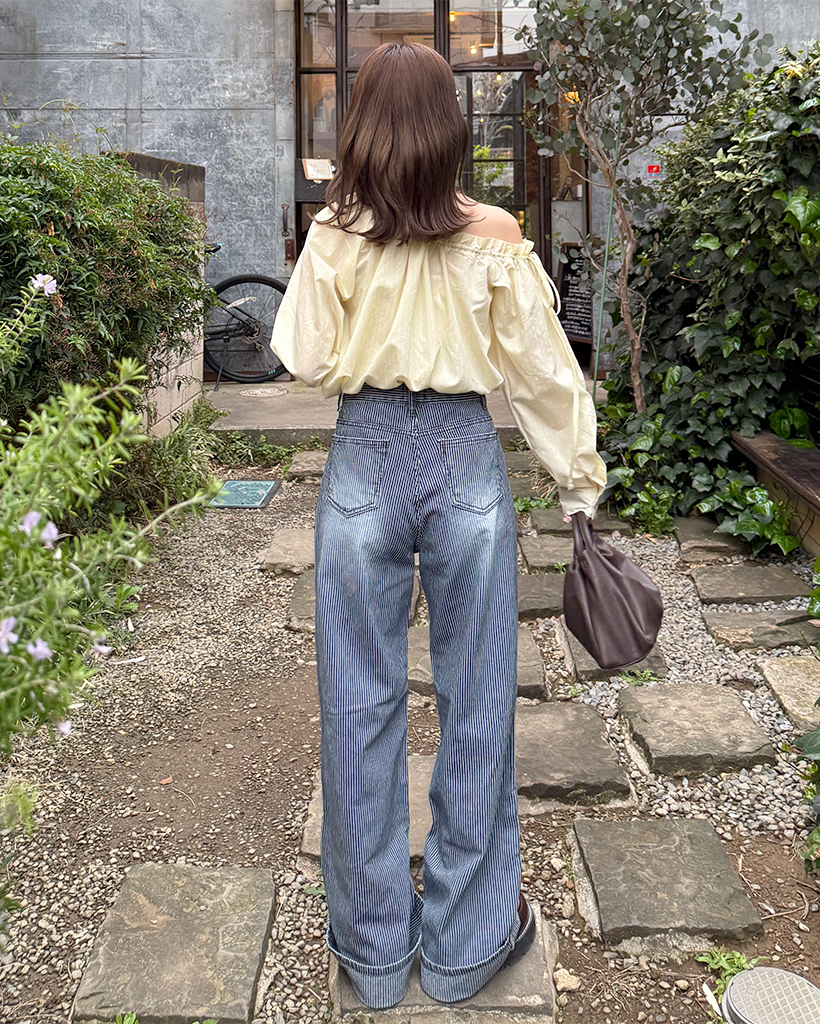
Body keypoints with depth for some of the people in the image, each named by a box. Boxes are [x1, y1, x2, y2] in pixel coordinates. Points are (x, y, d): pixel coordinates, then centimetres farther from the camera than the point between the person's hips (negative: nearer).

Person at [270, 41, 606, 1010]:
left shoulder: (333, 239, -5)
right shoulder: (494, 238, -4)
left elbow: (307, 360, 1)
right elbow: (540, 369, 0)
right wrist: (580, 474, 10)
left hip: (365, 462, 0)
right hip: (466, 463, 0)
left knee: (361, 704, 11)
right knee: (474, 703, 11)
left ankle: (372, 947, 25)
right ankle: (464, 942, 25)